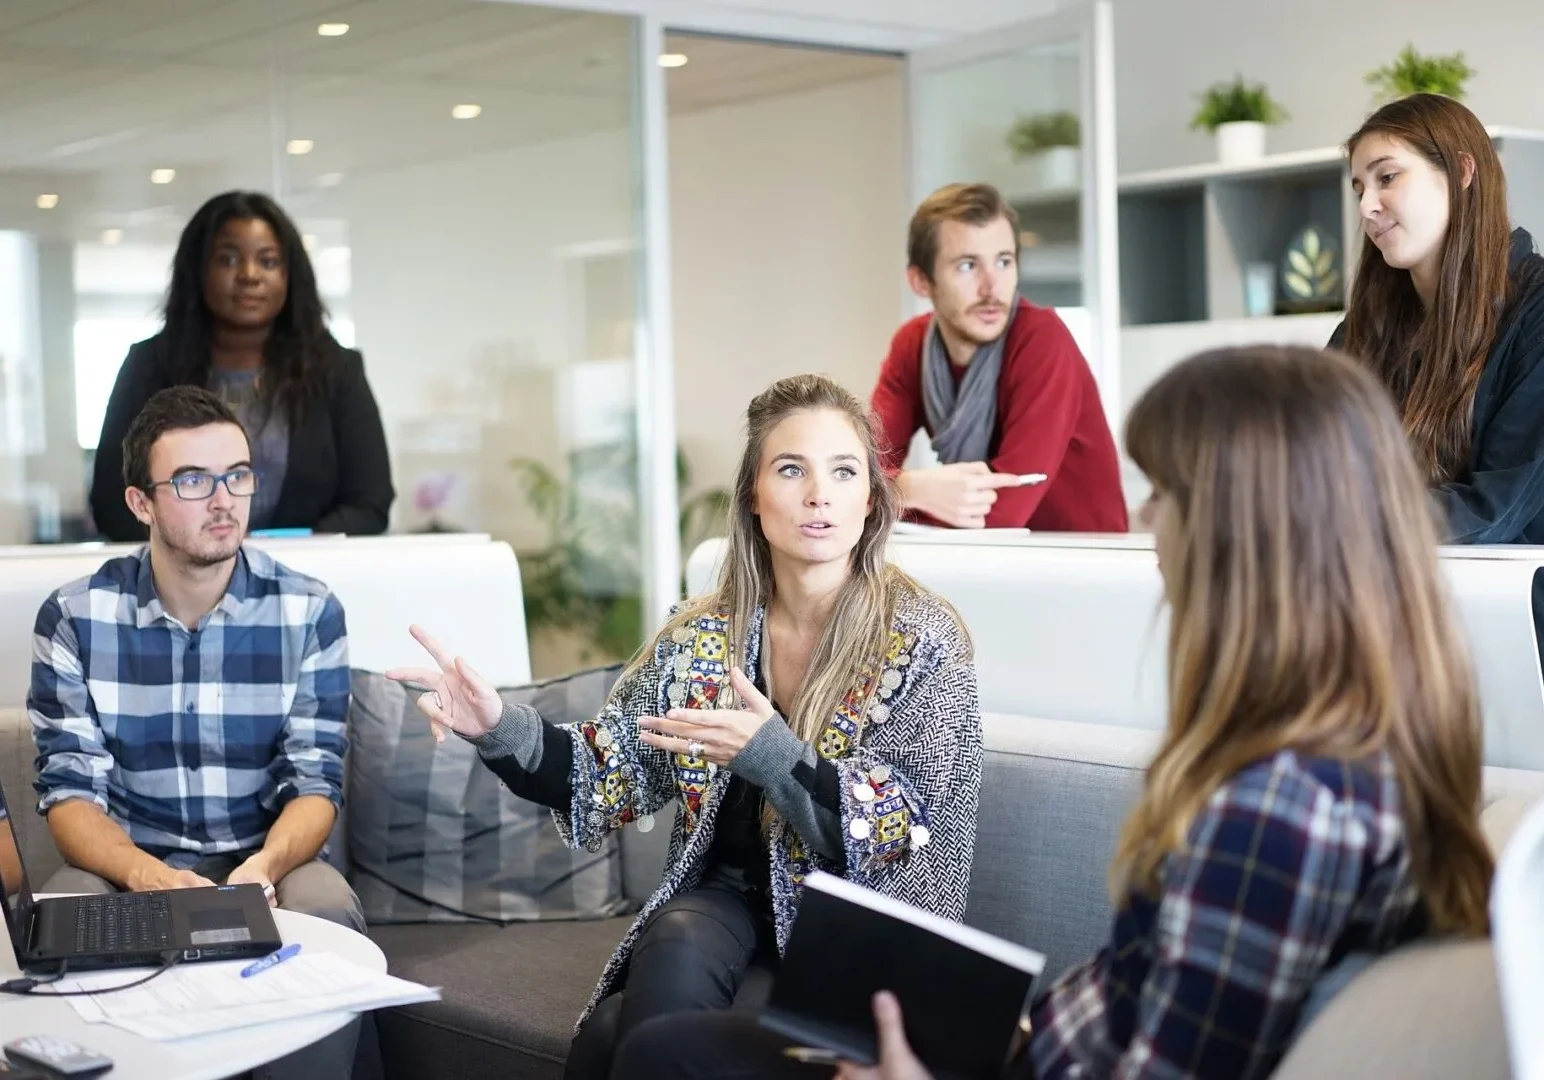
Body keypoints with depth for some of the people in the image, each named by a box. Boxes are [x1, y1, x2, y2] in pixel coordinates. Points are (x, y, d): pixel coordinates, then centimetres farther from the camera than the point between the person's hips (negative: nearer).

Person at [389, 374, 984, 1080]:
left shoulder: (923, 643, -8)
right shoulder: (700, 636, 4)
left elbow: (910, 837, -14)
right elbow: (615, 776, 4)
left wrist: (770, 754, -28)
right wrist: (502, 731, -15)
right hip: (723, 899, 4)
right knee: (677, 951, -31)